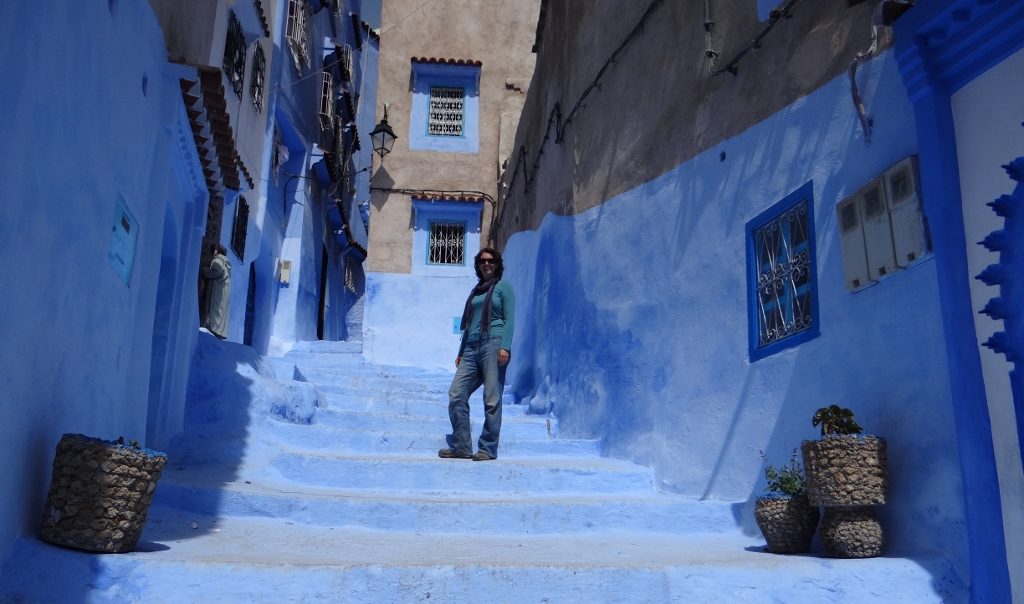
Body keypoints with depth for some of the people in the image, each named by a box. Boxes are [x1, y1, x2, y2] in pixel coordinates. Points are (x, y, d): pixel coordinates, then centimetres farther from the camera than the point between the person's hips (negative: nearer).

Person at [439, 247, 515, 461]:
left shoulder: (503, 287, 9)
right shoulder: (475, 291, 25)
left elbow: (509, 319, -2)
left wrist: (505, 347, -15)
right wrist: (461, 352, 19)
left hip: (493, 345, -6)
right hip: (471, 348, 6)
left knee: (492, 400, -7)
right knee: (456, 395, -5)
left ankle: (488, 449, -2)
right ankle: (461, 446, 1)